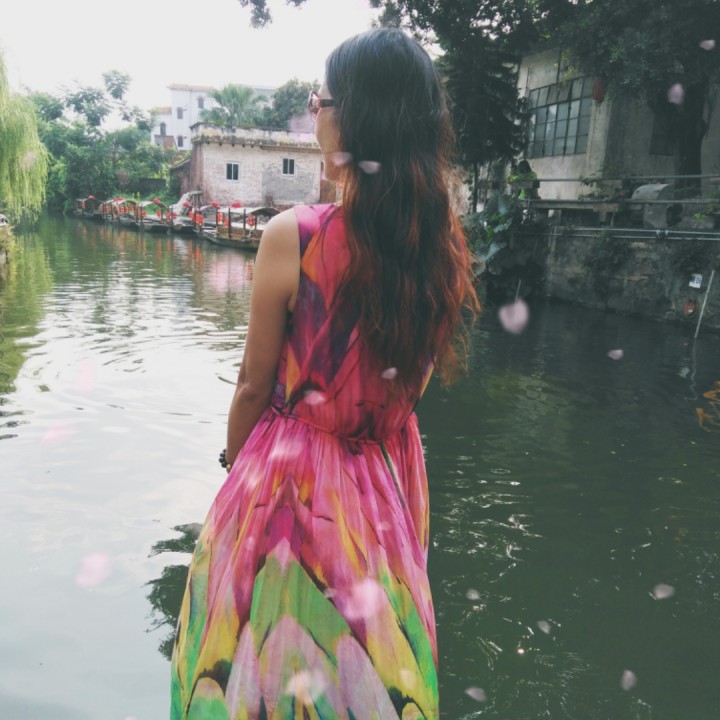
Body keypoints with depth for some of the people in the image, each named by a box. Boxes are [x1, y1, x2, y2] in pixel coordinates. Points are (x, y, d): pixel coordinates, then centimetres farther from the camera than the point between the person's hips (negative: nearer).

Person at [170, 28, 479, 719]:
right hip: (390, 476, 5)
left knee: (280, 645, 22)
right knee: (371, 635, 28)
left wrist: (234, 456, 5)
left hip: (293, 477, -4)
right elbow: (413, 381, 2)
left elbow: (255, 384, -12)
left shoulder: (293, 235, -23)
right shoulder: (444, 241, -9)